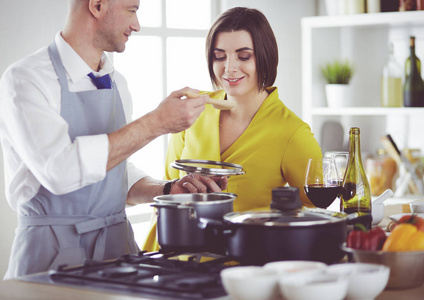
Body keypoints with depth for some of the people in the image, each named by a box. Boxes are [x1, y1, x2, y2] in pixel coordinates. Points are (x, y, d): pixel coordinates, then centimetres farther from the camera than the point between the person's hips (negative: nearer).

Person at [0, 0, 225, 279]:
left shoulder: (116, 83, 11)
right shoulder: (25, 79, -11)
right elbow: (60, 170, -25)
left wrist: (168, 189, 2)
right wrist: (156, 123, -22)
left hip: (118, 241, 6)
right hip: (53, 249, -5)